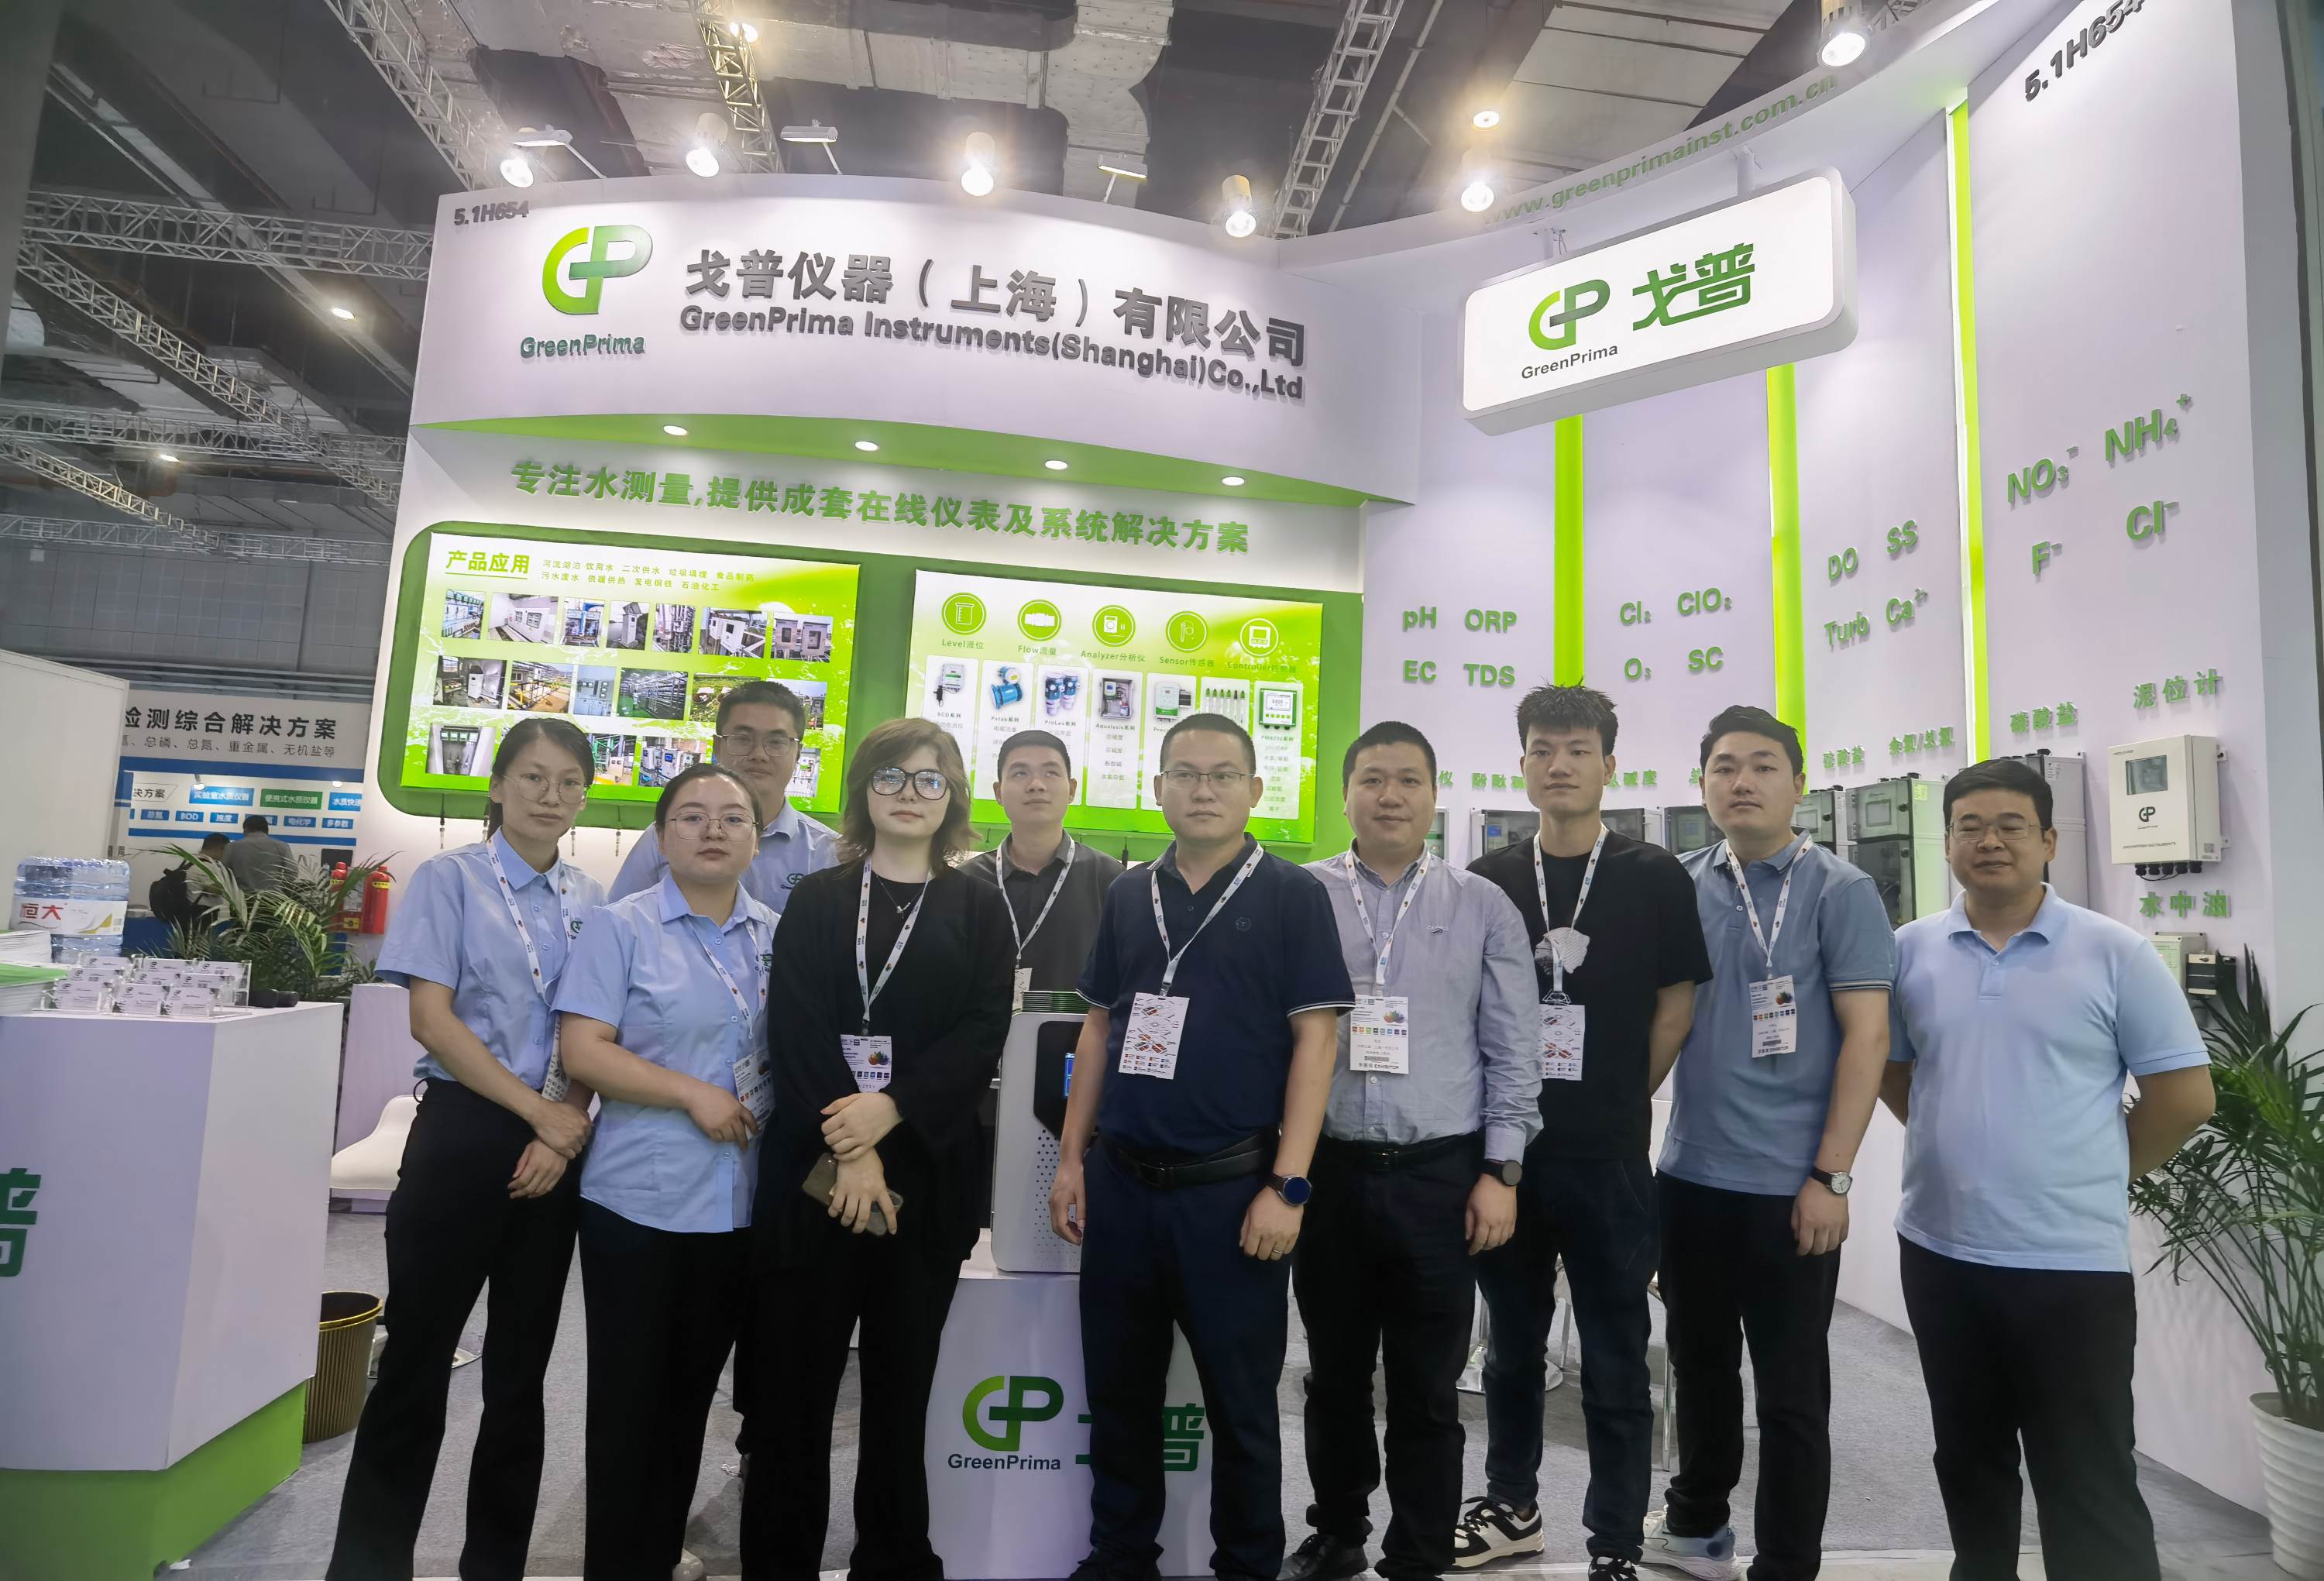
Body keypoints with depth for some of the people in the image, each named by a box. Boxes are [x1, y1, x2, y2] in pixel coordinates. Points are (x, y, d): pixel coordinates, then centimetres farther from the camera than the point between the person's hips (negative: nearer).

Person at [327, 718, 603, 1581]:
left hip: (559, 1143, 4)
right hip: (463, 1132, -3)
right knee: (418, 1356, 3)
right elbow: (432, 1019, -10)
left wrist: (566, 1130, -9)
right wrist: (538, 1112, -13)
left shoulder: (592, 900, 7)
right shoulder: (449, 878, -3)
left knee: (520, 1369, 13)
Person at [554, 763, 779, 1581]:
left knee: (693, 1386, 16)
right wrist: (693, 1095, -19)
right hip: (639, 1198, -4)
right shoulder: (622, 928, -7)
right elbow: (583, 1051, -12)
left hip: (741, 1200, 4)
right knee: (630, 1388, 9)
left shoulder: (779, 936, 5)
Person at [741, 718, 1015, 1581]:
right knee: (797, 1379, 6)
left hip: (928, 1167, 0)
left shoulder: (979, 908, 6)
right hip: (813, 1162, 0)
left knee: (902, 1380, 10)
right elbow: (797, 1026, -5)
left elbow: (983, 1032, -4)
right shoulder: (816, 899, 6)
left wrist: (890, 1110, -17)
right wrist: (848, 1148, -15)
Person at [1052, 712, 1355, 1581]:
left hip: (1233, 1187, -4)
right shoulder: (1129, 894, 7)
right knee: (1118, 1390, 16)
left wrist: (1288, 1186, -14)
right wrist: (1072, 1159, 7)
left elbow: (1314, 1037, -9)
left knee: (1241, 1401, 11)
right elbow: (1099, 1026, 12)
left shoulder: (1292, 895, -5)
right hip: (1120, 1182, 4)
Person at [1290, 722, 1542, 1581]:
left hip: (1440, 1175, -1)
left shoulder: (1484, 908, 2)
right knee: (1335, 1374, 17)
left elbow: (1513, 1051, 2)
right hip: (1328, 1169, 1)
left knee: (1427, 1389, 10)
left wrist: (1501, 1171, -3)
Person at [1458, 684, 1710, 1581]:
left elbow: (1675, 1006, 2)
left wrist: (1618, 1102, 1)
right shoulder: (1486, 883, 4)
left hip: (1608, 1157, -2)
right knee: (1512, 1346, 18)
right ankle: (1511, 1508, 36)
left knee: (1615, 1363, 8)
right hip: (1502, 1149, 3)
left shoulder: (1655, 879, -1)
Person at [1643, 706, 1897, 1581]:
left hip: (1789, 1184, -4)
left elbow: (1867, 1034, -10)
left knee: (1791, 1391, 8)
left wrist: (1830, 1177, -14)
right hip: (1689, 1175, 4)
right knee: (1699, 1363, 20)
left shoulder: (1839, 890, -6)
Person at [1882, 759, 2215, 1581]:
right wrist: (1959, 1148, 9)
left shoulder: (2114, 952, -6)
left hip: (2072, 1261, -3)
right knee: (1968, 1458, 21)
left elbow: (2185, 1095, -3)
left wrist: (2100, 1176, 3)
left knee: (2090, 1486, 4)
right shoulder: (1911, 950, 1)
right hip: (1937, 1251, 4)